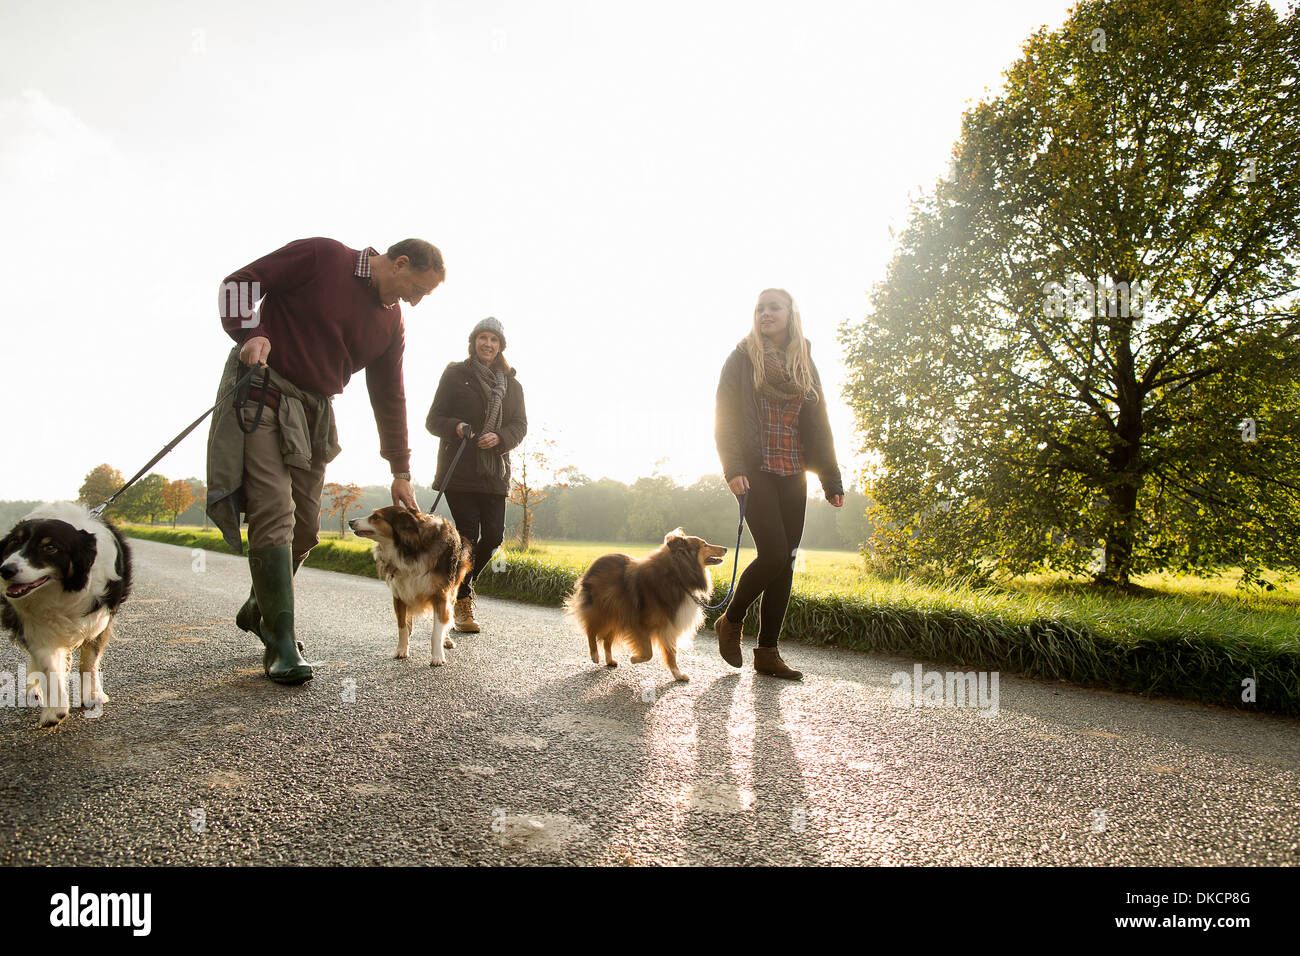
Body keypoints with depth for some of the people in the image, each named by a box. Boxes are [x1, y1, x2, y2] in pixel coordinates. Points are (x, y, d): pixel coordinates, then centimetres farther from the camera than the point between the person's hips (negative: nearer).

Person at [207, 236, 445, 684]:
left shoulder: (391, 323, 9)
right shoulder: (321, 256, -7)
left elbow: (389, 397, 12)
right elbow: (239, 282, -5)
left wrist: (400, 471, 11)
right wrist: (251, 332, -25)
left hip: (313, 414, 7)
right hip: (261, 396, -6)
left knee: (305, 528, 7)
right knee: (274, 517, -14)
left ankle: (258, 610, 31)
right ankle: (281, 646, -10)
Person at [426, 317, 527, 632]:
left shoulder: (511, 383, 14)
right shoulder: (455, 375, 5)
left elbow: (520, 424, 8)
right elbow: (434, 419, 3)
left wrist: (500, 437, -13)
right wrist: (456, 427, -19)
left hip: (494, 472, 3)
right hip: (459, 469, -3)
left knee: (493, 535, -2)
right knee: (468, 534, -9)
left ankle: (463, 581, 26)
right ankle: (463, 601, 8)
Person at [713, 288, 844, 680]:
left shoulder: (805, 364, 15)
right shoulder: (741, 359, 3)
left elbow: (819, 424, 15)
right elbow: (725, 419, -4)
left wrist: (831, 479, 9)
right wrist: (733, 468, -17)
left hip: (793, 475, 5)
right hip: (756, 471, -4)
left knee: (786, 561, 0)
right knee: (774, 554, -16)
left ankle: (767, 652, 9)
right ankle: (730, 621, 9)